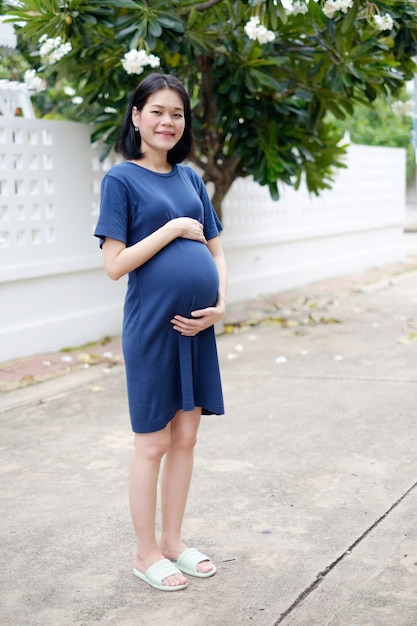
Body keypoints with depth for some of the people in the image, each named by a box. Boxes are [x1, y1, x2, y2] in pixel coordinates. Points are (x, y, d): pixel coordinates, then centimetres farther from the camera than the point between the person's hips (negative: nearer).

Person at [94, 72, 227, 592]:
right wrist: (173, 228, -14)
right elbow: (115, 264, -12)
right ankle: (146, 553, 19)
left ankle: (173, 540, 28)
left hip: (197, 327, 6)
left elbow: (215, 251, 14)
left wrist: (221, 304, -1)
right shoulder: (121, 179, -6)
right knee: (153, 442, 4)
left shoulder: (190, 178, 11)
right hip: (152, 327, -6)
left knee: (185, 437, 13)